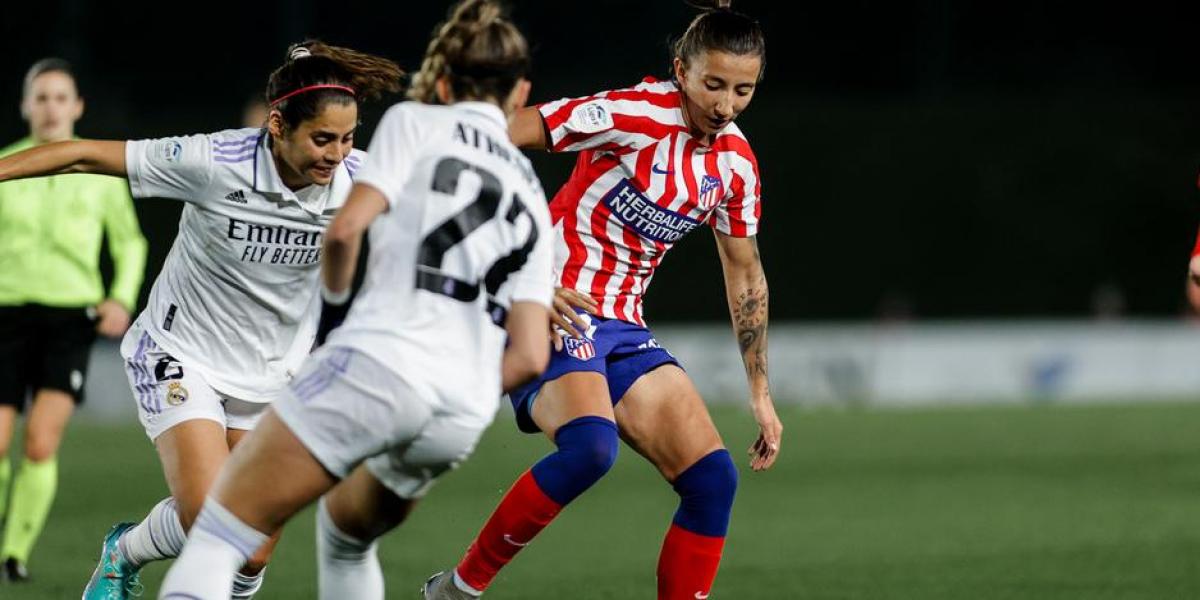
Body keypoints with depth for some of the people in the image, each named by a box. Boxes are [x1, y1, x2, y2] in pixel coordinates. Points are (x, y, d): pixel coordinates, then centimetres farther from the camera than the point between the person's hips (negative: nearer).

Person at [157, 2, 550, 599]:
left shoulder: (416, 123, 11)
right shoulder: (531, 196, 24)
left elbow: (346, 228, -4)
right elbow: (529, 356, 14)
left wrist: (334, 290, 16)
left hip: (381, 356, -6)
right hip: (463, 416, 6)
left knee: (212, 543, -6)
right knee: (346, 535, 34)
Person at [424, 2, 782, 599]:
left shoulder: (736, 163, 6)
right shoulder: (635, 113, -16)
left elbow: (745, 274, 21)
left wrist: (759, 391, 19)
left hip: (623, 329, 8)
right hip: (553, 311, -7)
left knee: (713, 478, -6)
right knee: (590, 445, -33)